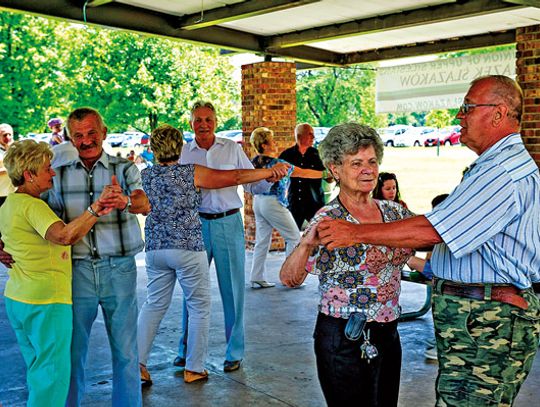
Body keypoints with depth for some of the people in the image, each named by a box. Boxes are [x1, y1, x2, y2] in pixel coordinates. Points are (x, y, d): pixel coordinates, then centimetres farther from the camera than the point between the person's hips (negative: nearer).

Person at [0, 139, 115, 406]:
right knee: (53, 374, 0)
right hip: (45, 302, -10)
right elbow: (63, 236, -38)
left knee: (37, 370, 21)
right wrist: (96, 209, -48)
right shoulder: (33, 207, -20)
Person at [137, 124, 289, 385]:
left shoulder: (145, 175, 4)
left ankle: (137, 364, 11)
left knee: (154, 304, 16)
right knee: (199, 307, 8)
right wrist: (269, 172, 5)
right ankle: (194, 369, 14)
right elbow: (235, 177, -6)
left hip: (155, 248, 5)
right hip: (188, 247, -4)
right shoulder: (192, 173, -7)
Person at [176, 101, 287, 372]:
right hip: (197, 224, 1)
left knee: (232, 289, 2)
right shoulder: (184, 154, 7)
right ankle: (186, 350, 22)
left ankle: (234, 352, 16)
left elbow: (252, 185, 5)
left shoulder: (232, 149, 5)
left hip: (228, 223, -1)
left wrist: (269, 179, -14)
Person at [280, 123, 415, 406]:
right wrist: (307, 243, -39)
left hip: (388, 335, 6)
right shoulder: (328, 220, -13)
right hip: (343, 340, -6)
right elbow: (289, 279, -22)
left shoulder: (394, 212, 4)